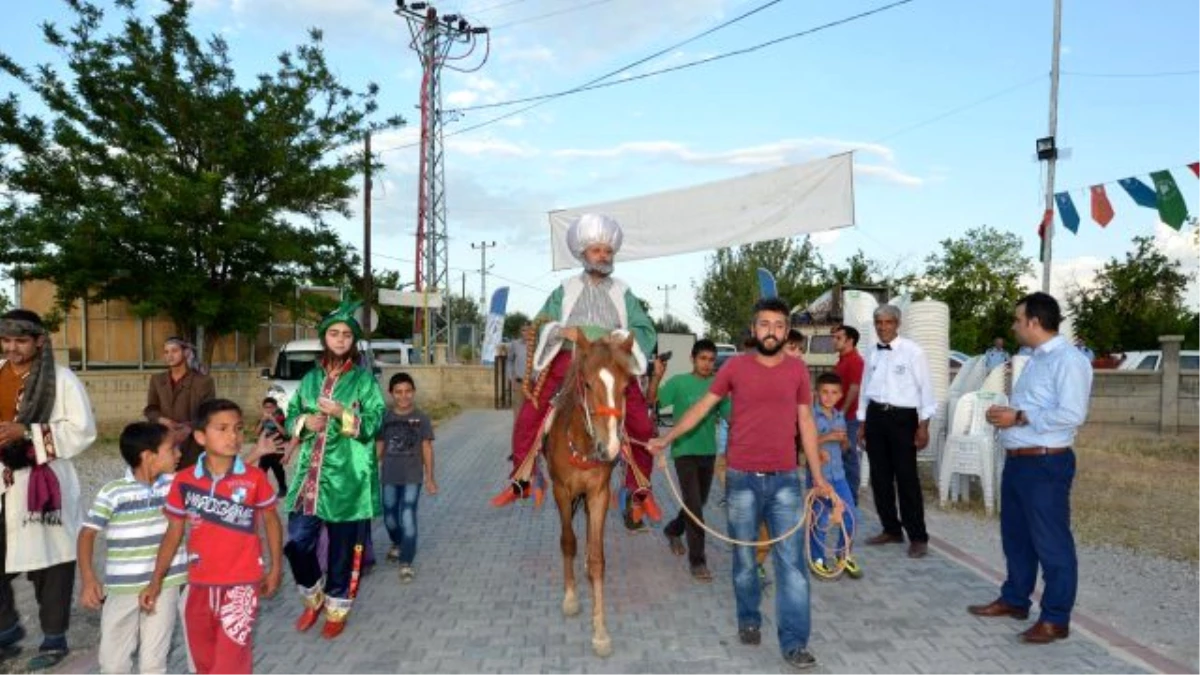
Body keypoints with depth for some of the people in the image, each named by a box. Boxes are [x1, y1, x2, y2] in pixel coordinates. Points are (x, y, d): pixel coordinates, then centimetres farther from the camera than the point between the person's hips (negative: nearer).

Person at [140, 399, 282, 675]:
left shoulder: (254, 478, -10)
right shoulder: (184, 481, -5)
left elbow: (271, 520, 3)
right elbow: (174, 531, 6)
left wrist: (276, 568, 4)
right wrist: (156, 580, 7)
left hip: (241, 584, -3)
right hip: (200, 585, 3)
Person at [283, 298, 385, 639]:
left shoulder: (364, 379, -1)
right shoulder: (311, 378, 11)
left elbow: (374, 424, -7)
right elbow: (291, 416, 16)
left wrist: (342, 413, -21)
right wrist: (305, 421, -6)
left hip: (347, 477, -3)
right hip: (309, 474, 4)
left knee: (343, 547, 6)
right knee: (297, 542, 2)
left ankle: (337, 609, 26)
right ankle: (313, 599, 29)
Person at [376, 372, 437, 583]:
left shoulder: (421, 418, -5)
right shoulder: (385, 418, 1)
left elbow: (427, 448, -2)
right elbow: (379, 447, 6)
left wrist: (430, 477, -2)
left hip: (412, 477, -3)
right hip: (389, 476, 3)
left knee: (408, 517, -11)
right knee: (390, 517, 16)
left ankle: (406, 563, -5)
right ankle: (397, 544, 46)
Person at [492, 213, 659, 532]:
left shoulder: (623, 293, 13)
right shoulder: (566, 289, 13)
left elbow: (646, 331, 7)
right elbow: (540, 324, 11)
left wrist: (622, 337, -13)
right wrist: (562, 330, -10)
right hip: (569, 359, 0)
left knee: (642, 425, -10)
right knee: (528, 415, -10)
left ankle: (639, 489, 9)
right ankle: (521, 479, 7)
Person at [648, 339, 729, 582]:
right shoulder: (679, 382, -7)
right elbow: (652, 401, -16)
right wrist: (657, 376, -31)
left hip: (708, 452, 5)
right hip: (684, 451, -5)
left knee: (700, 501, 19)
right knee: (694, 505, -7)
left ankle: (673, 530, 45)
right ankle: (697, 559, 2)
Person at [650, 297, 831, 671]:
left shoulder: (798, 369, 3)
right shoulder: (735, 367, -2)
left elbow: (806, 423, 8)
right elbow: (701, 407, 4)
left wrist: (817, 475, 7)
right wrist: (666, 439, 2)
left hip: (785, 479, 1)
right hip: (742, 478, 0)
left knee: (791, 561, -1)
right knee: (744, 558, 12)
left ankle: (795, 642, 7)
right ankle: (749, 619, 33)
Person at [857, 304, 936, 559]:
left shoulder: (912, 351, -8)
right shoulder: (873, 354, 10)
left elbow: (925, 388, -8)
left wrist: (923, 425, -12)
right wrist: (862, 423, 14)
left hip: (902, 417, -6)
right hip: (876, 416, 6)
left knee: (907, 478, -4)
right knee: (880, 476, 10)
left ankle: (918, 537, 7)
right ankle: (891, 530, 24)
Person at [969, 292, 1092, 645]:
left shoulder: (1068, 360, -16)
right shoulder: (1036, 359, 14)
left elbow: (1072, 415, -25)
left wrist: (1020, 417, -19)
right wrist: (1006, 413, 5)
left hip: (1045, 464, -10)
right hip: (1017, 461, 10)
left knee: (1051, 542, 2)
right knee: (1015, 535, 20)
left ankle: (1055, 619, 15)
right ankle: (1014, 600, 34)